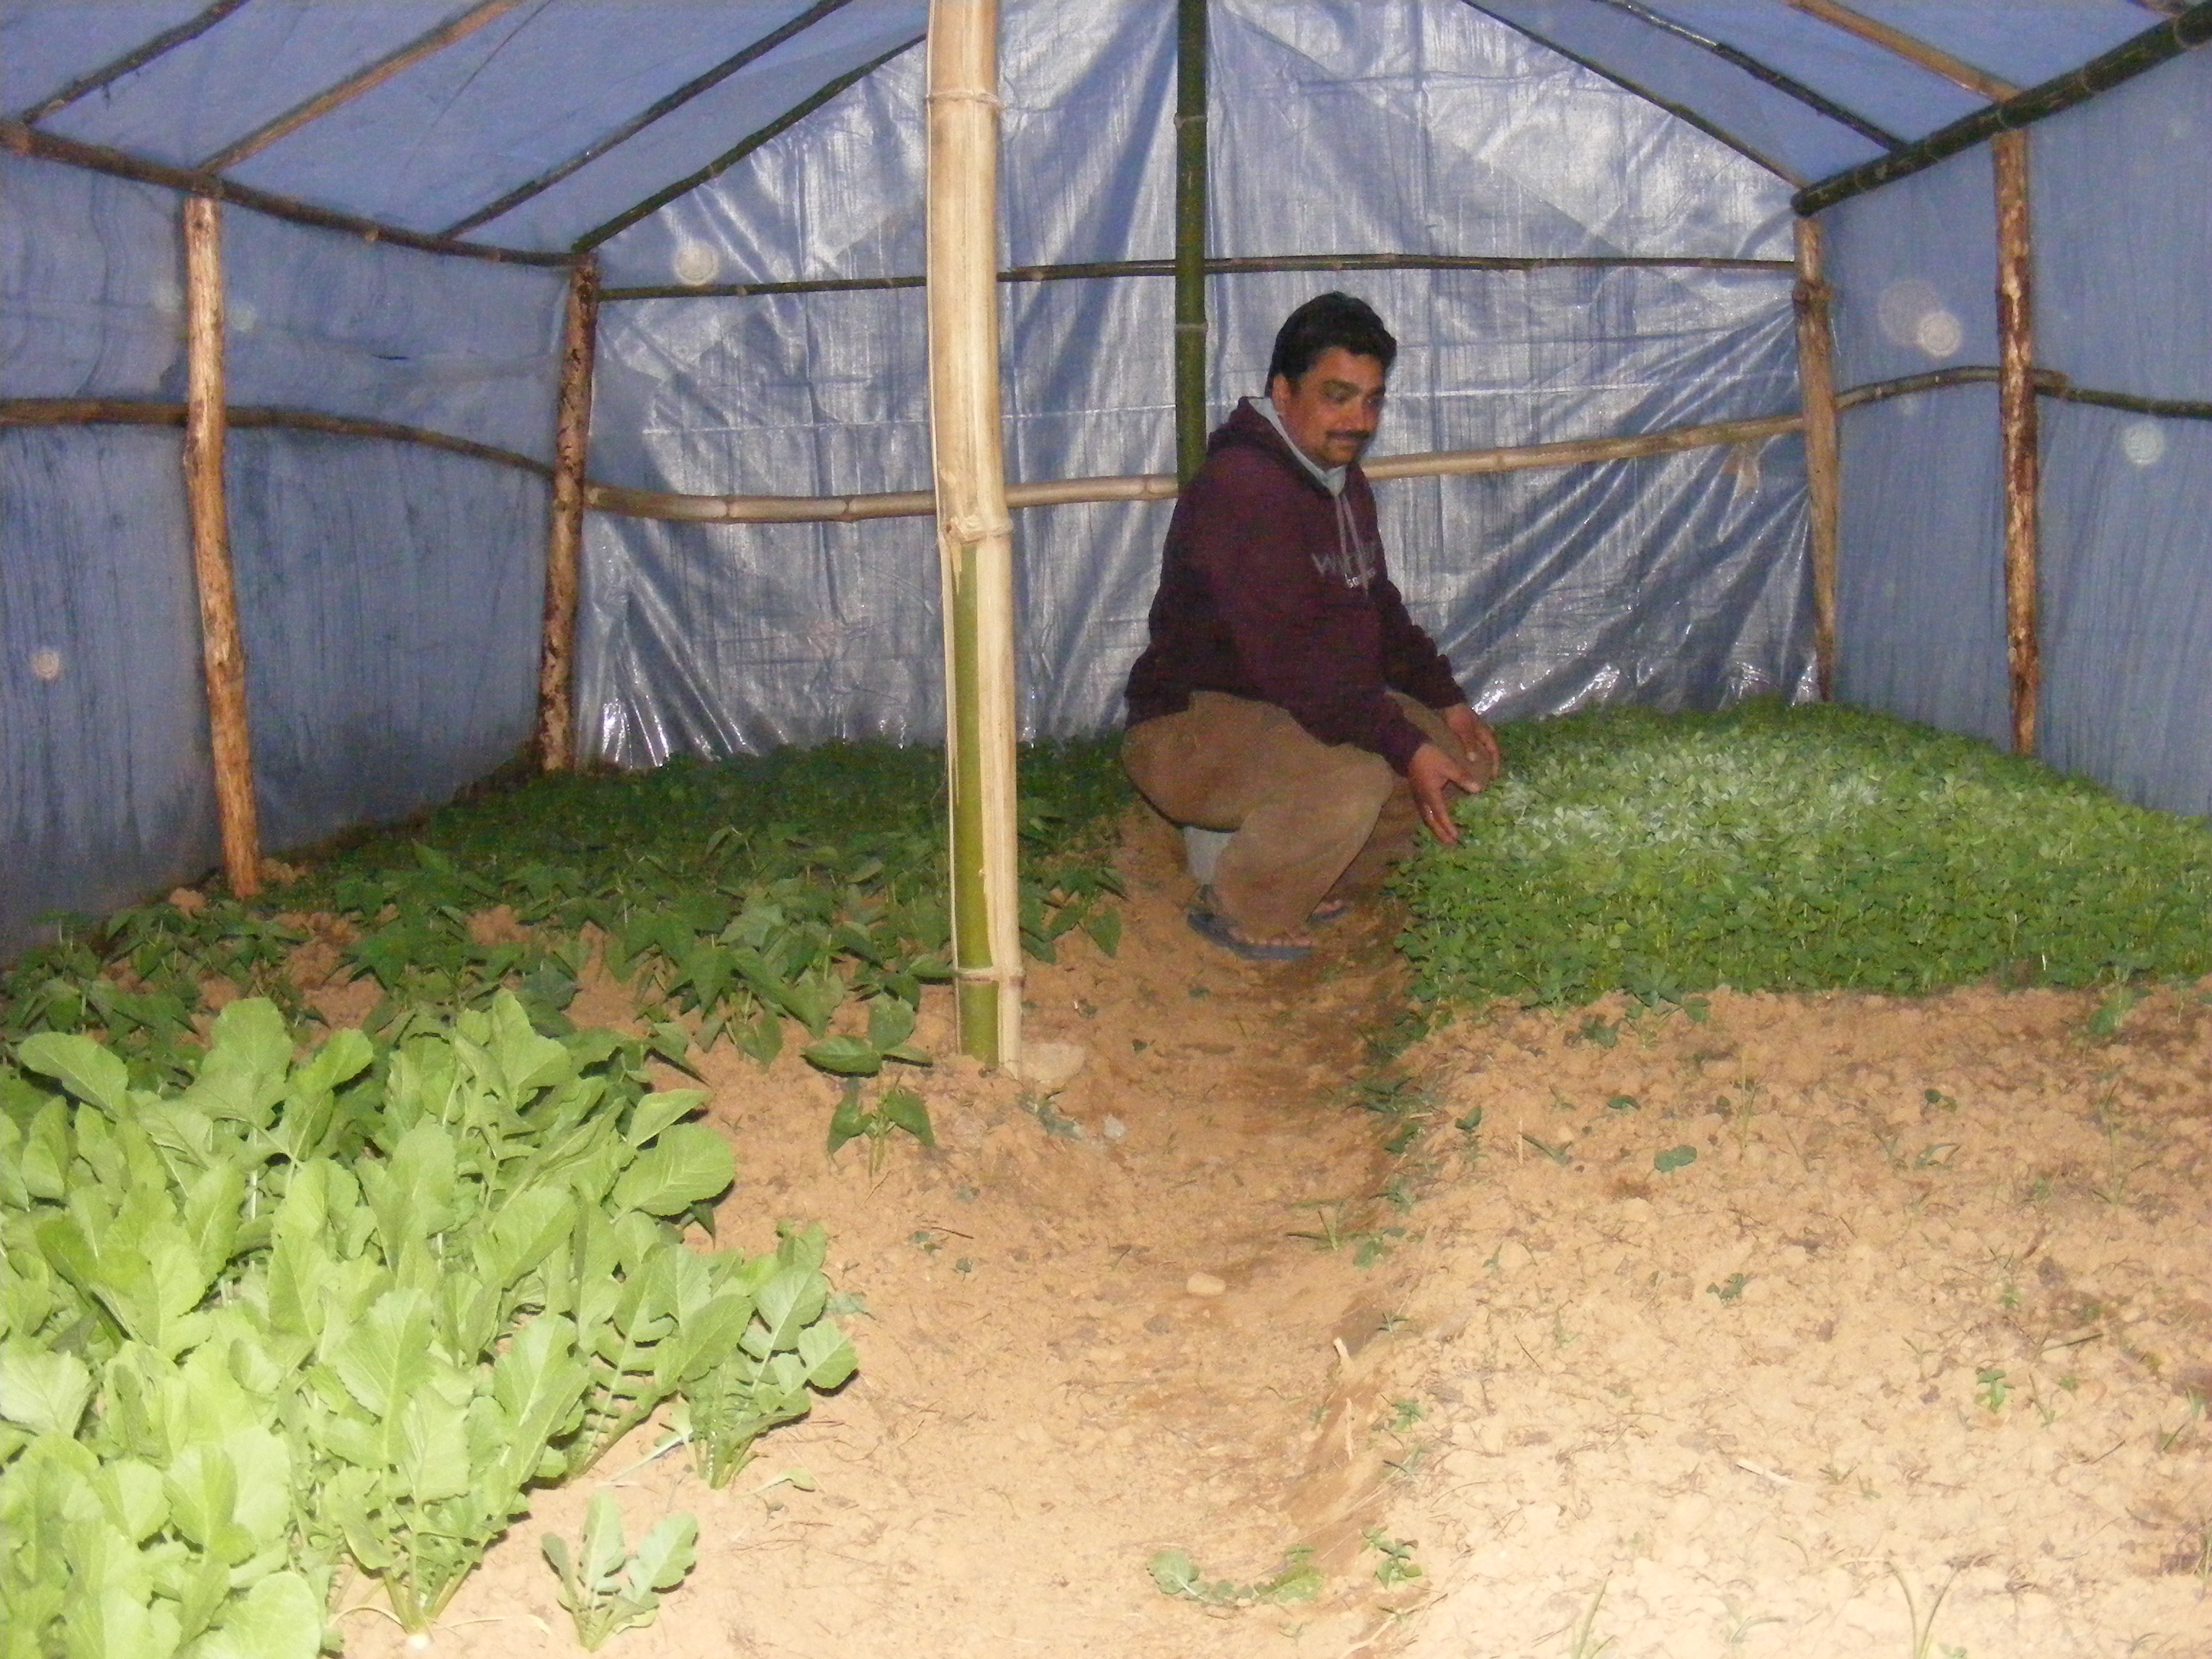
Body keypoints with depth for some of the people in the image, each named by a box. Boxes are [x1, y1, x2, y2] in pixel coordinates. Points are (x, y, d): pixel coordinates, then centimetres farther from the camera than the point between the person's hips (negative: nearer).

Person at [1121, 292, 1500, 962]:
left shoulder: (1341, 480, 10)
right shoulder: (1240, 488, -24)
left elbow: (1379, 611, 21)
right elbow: (1289, 661, -31)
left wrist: (1446, 700, 5)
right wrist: (1406, 747, -33)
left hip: (1301, 708, 10)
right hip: (1189, 730, -10)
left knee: (1462, 753, 2)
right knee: (1351, 775, -35)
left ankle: (1320, 887, 14)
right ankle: (1244, 916, -10)